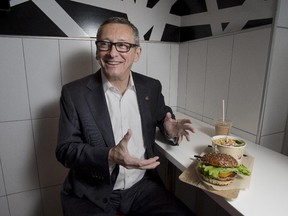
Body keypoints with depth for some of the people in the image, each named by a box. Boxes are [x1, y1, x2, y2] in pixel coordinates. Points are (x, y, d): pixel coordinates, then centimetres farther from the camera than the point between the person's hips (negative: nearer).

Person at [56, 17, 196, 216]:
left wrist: (169, 127, -8)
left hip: (143, 185, 3)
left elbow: (162, 115, 16)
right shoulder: (74, 93, -10)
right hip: (92, 194, -1)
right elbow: (65, 150, -9)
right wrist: (109, 156, -27)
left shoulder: (151, 87, -2)